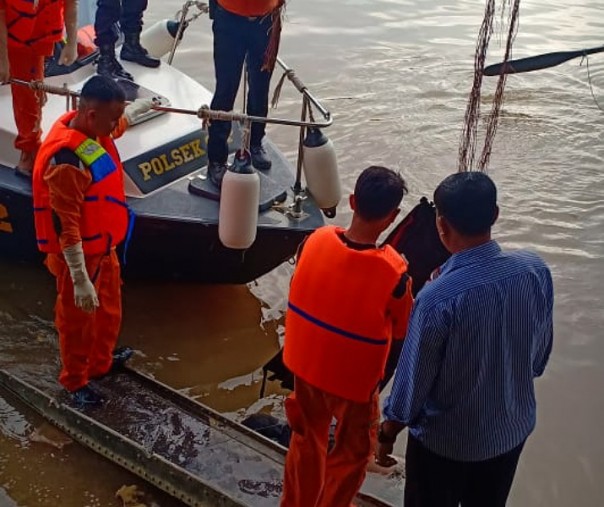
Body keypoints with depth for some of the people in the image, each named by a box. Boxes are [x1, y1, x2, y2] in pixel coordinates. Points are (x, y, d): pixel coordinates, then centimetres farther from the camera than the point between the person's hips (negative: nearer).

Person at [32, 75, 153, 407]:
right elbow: (66, 226, -30)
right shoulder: (67, 160, -34)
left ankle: (101, 363, 50)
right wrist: (80, 280, -28)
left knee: (109, 311, 26)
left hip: (103, 246, 9)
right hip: (78, 254, -9)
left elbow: (117, 126, 22)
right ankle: (75, 381, 36)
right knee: (77, 321, 14)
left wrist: (138, 107, 38)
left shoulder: (90, 127, -6)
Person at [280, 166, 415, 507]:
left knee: (307, 439, 28)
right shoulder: (394, 271, -28)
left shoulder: (316, 240, -18)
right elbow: (402, 329, -11)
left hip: (306, 362, 5)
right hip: (354, 377, -5)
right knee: (352, 454, 22)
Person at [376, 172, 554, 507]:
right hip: (514, 429, 5)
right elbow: (541, 355, -1)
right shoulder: (535, 270, -16)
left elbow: (413, 379, -20)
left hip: (446, 440, -5)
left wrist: (387, 433, -2)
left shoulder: (438, 299, -32)